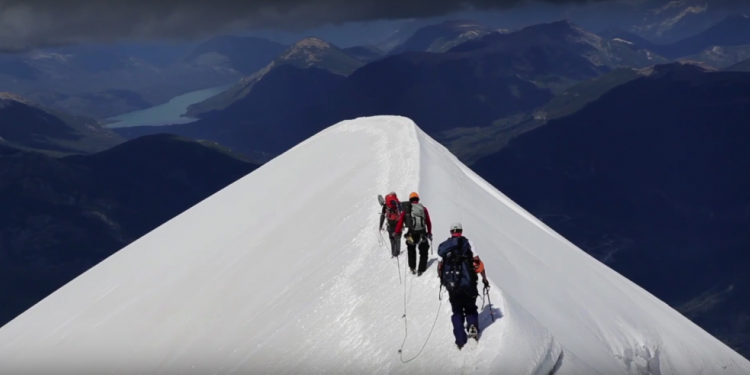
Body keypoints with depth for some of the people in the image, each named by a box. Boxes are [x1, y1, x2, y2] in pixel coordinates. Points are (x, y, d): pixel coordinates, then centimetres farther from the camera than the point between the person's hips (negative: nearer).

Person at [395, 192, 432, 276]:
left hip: (412, 235, 0)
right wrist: (429, 233, 23)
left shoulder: (406, 210, 1)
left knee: (411, 250, 27)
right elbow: (428, 222, 11)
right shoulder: (423, 209, 6)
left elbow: (400, 221, -3)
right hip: (422, 235, 0)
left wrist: (397, 232, 6)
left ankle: (412, 268, 23)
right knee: (423, 253, 19)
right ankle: (421, 270, 13)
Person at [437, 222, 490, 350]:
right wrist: (484, 278, 4)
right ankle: (473, 327, -9)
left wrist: (442, 280, 25)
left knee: (457, 313, 14)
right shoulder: (467, 243, 0)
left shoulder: (444, 246, 6)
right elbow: (478, 263, -6)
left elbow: (440, 266, 7)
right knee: (470, 308, 19)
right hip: (468, 284, -1)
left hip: (452, 286, 2)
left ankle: (461, 341, 5)